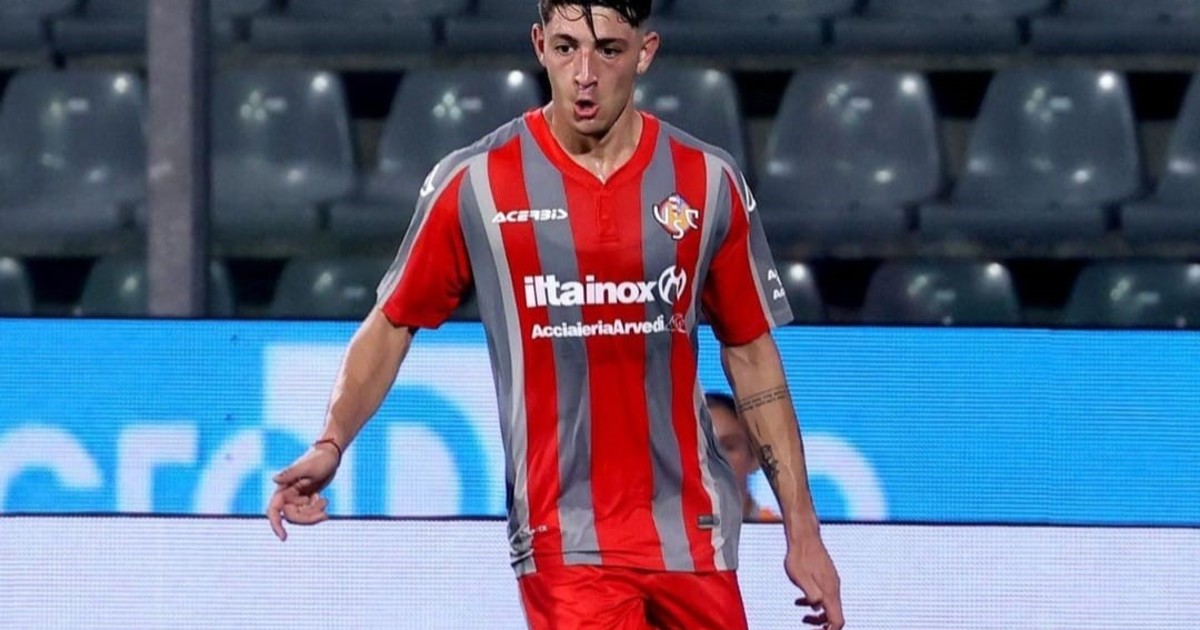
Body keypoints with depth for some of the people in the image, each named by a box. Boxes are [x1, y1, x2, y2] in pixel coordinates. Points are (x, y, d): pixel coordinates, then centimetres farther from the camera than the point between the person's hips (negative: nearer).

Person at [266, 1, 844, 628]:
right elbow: (392, 324, 7)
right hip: (562, 546, -3)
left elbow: (752, 357, 11)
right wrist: (330, 444, -9)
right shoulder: (473, 185, -2)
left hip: (694, 542, 3)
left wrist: (802, 531, 10)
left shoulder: (709, 183, 4)